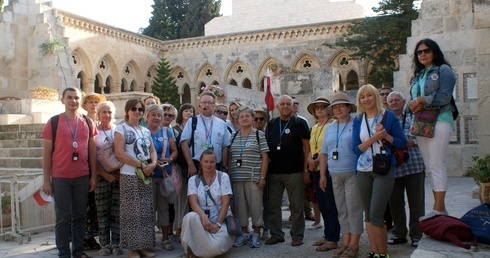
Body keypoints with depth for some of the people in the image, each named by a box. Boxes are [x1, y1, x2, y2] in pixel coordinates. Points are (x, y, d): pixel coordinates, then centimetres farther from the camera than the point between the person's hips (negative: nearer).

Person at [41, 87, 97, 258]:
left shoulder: (88, 123, 7)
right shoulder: (53, 122, -1)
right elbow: (47, 153, 0)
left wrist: (93, 176, 6)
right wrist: (46, 180, -3)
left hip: (83, 177, 3)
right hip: (60, 178, -3)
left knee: (79, 216, 10)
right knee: (63, 217, 2)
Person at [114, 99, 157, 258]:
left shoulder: (146, 131, 16)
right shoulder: (121, 128, -3)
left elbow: (152, 151, 14)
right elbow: (119, 153, -14)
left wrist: (153, 164, -8)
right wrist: (141, 164, -16)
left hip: (146, 176, 6)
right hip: (129, 176, -6)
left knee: (146, 212, 7)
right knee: (132, 212, -2)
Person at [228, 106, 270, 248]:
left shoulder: (259, 135, 0)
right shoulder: (234, 136, 11)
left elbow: (265, 158, -3)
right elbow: (230, 157, 15)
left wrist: (262, 177, -8)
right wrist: (229, 175, 8)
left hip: (254, 177, -3)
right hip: (236, 178, 4)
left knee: (255, 205, 1)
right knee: (240, 206, 8)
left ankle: (256, 234, 16)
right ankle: (244, 233, 22)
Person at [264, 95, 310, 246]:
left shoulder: (299, 123, 1)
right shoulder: (271, 124, 12)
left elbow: (307, 147, -2)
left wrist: (306, 170, -8)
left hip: (294, 172, -4)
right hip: (273, 172, 4)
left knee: (296, 205, 3)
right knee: (273, 205, 8)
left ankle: (297, 235, 15)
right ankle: (276, 234, 20)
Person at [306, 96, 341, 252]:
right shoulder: (314, 128, 18)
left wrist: (317, 160, -16)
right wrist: (310, 160, -2)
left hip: (328, 168, -8)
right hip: (316, 170, 8)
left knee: (330, 205, -3)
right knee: (322, 204, 12)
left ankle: (332, 240, 3)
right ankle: (327, 235, 22)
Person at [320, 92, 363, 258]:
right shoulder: (330, 128, 15)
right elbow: (324, 153, 17)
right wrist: (322, 174, 12)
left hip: (353, 174, -5)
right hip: (334, 175, 5)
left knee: (353, 209, -2)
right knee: (341, 210, 9)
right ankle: (345, 243, 18)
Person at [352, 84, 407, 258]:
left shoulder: (388, 116, -1)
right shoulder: (358, 120, 7)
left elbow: (402, 143, 0)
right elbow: (356, 149, 0)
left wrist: (385, 135, -15)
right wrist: (374, 138, -14)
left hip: (384, 170, -4)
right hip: (363, 171, 4)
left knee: (375, 215, -10)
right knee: (368, 215, 8)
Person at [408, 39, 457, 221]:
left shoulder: (443, 70, 2)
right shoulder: (417, 76, 21)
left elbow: (445, 96, -9)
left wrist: (422, 100, -14)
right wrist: (414, 106, -4)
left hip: (439, 120, -7)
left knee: (436, 165, -11)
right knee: (430, 167, 5)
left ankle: (438, 208, -10)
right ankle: (440, 207, 9)